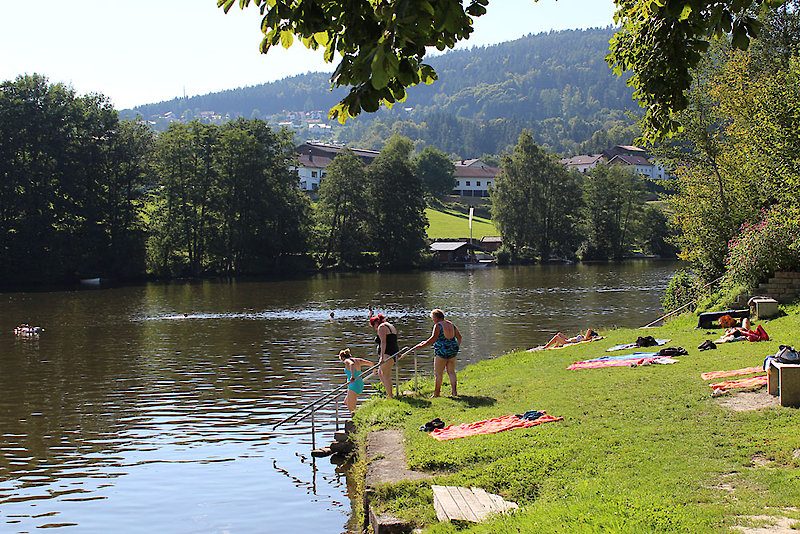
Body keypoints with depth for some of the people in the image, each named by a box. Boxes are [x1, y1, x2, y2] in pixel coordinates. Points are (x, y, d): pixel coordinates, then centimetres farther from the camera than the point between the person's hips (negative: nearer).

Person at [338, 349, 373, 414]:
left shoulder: (347, 361, -8)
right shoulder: (357, 360, 12)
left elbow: (352, 364, -32)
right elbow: (370, 363, 17)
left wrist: (352, 377, -42)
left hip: (353, 386, -9)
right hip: (360, 385, 9)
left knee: (351, 409, -9)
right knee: (346, 402, 25)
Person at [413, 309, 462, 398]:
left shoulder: (438, 325, -12)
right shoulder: (451, 325, 9)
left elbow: (433, 339, -20)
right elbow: (459, 336, 16)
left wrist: (422, 345, -16)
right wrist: (457, 346, 31)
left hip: (442, 351, -7)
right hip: (453, 350, 7)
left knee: (438, 373, 1)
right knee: (451, 372, 12)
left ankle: (436, 393, 5)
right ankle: (454, 391, 8)